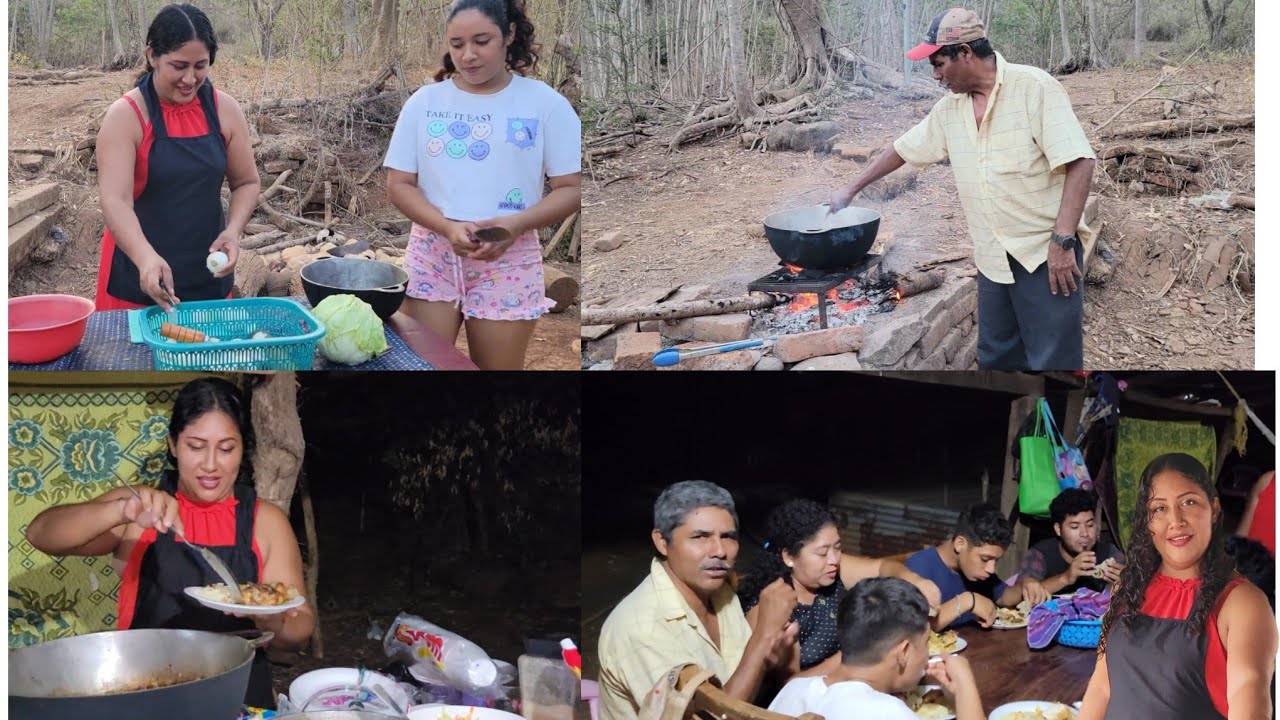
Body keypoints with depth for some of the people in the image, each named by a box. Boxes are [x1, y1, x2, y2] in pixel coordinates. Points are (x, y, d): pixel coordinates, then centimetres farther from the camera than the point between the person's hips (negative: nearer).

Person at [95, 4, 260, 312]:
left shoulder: (225, 110, -1)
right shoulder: (125, 117, -12)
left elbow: (247, 183, 9)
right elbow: (115, 201, -22)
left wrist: (233, 230, -11)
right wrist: (146, 258, -39)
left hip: (208, 275, 4)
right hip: (137, 277, -3)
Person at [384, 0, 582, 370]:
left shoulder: (545, 103, -2)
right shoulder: (424, 102, 4)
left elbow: (571, 188, -3)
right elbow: (399, 185, 3)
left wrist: (515, 224, -21)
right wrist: (448, 228, -16)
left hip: (509, 260, -1)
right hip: (432, 253, 2)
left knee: (498, 366, 5)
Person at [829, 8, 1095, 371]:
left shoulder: (1035, 88, -12)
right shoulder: (949, 108, 8)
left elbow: (1079, 162, -17)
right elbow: (904, 149, 24)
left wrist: (1062, 240, -23)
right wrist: (851, 190, 29)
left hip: (1045, 253, -7)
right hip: (993, 258, 7)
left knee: (1055, 362, -4)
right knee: (995, 358, 13)